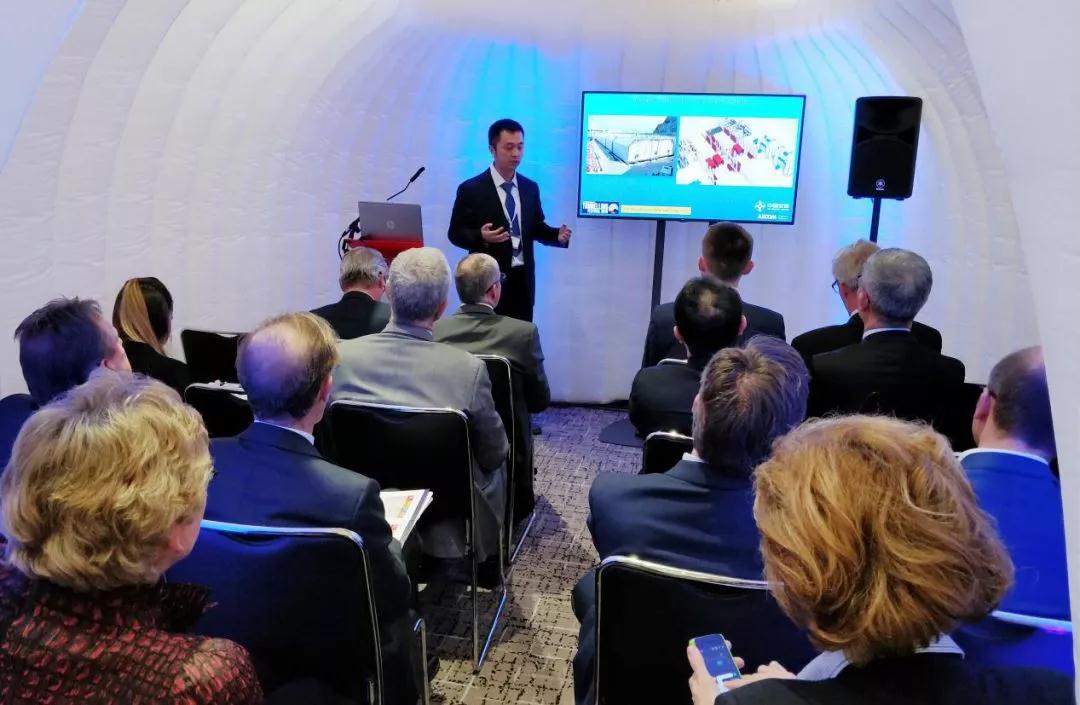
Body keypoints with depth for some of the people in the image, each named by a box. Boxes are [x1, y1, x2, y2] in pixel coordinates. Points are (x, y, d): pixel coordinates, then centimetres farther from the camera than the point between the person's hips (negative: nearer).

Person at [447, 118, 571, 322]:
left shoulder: (530, 188, 10)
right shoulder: (471, 189, -5)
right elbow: (455, 232, -3)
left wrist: (557, 235, -4)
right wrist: (481, 237, -23)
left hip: (523, 279, 4)